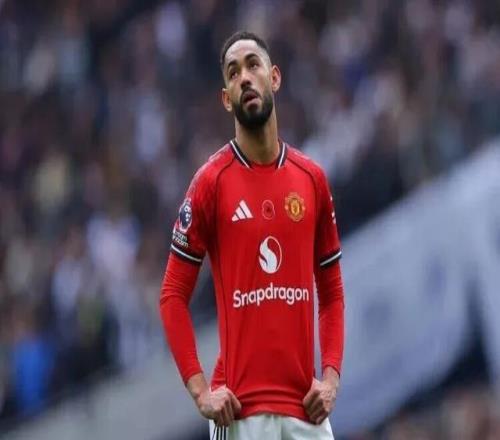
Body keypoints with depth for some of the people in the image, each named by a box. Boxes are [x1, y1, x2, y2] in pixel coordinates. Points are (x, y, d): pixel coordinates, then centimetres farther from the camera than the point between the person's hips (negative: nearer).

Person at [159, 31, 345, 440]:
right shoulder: (211, 182, -1)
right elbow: (173, 295, 0)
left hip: (305, 407, 4)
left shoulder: (313, 179, 10)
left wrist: (331, 376, 3)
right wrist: (200, 389, -10)